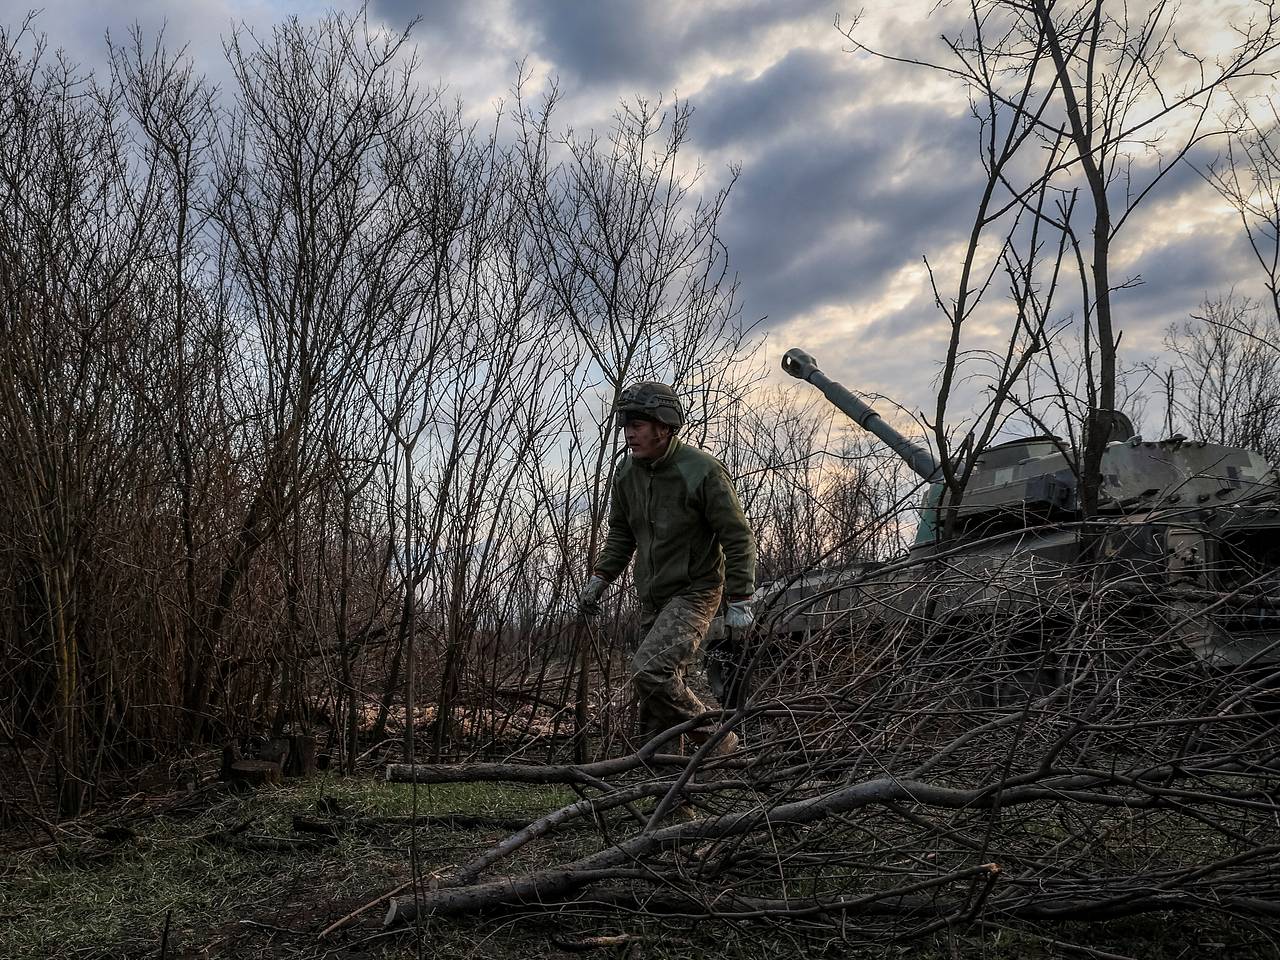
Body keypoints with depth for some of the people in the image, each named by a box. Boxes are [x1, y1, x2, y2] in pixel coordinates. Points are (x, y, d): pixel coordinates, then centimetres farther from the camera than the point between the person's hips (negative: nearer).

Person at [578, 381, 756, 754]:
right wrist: (599, 578, 7)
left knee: (649, 672, -23)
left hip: (694, 593, -7)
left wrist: (740, 601, -15)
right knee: (659, 691, 11)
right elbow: (620, 532, 17)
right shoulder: (627, 473, 2)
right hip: (652, 598, 7)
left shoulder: (702, 471, -18)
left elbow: (738, 537, -14)